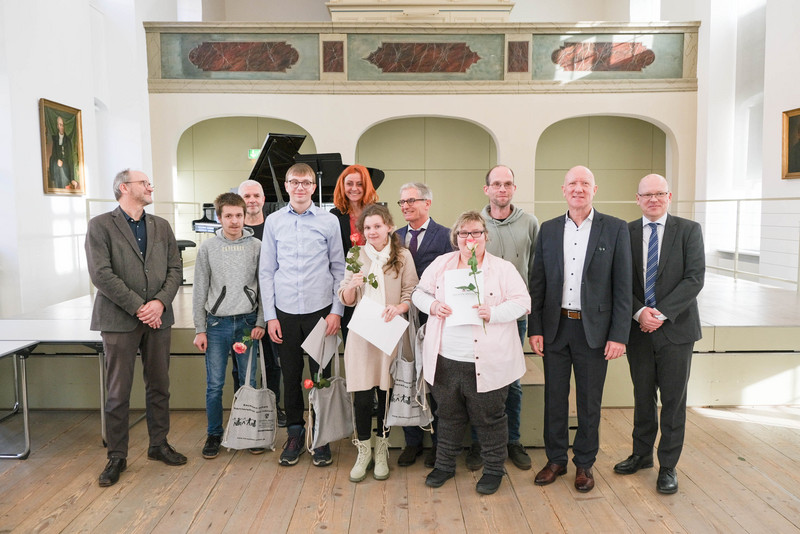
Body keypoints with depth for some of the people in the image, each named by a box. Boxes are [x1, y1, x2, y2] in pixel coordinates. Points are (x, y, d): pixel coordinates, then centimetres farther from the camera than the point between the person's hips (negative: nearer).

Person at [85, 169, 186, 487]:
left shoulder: (161, 227, 12)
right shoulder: (101, 225, -3)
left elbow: (175, 270, 7)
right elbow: (101, 274, -12)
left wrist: (160, 302, -10)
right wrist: (137, 307, -14)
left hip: (158, 318, 4)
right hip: (119, 320, -4)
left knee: (159, 387, 12)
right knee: (118, 393, 3)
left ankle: (158, 445, 27)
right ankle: (117, 456, 17)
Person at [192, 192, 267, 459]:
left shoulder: (257, 247, 2)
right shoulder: (207, 248, 3)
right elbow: (200, 291, 4)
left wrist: (261, 323, -6)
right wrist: (200, 329, 0)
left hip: (247, 323, 0)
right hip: (217, 324, 0)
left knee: (249, 382, 7)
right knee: (214, 385, 5)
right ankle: (214, 434, 21)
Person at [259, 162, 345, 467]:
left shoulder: (329, 222, 1)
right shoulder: (273, 222, 5)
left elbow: (339, 269, 4)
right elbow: (266, 272, 6)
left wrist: (336, 311, -4)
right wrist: (270, 316, 1)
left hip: (320, 310, -1)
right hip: (285, 312, 1)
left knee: (321, 376, 5)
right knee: (290, 376, 10)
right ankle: (295, 433, 26)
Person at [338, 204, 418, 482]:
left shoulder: (403, 256, 3)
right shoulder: (355, 256, 7)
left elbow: (412, 293, 3)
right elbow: (346, 300, 8)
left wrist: (399, 307, -17)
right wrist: (352, 286, -13)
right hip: (361, 333, 1)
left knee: (385, 392, 6)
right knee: (362, 395, -2)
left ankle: (381, 451, 25)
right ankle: (363, 451, 19)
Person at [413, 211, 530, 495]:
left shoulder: (503, 268, 0)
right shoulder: (441, 264, 8)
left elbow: (522, 302, -5)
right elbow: (419, 293, 13)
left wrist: (493, 313, -20)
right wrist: (432, 305, -9)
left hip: (486, 363, -3)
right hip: (445, 360, 3)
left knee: (489, 418, 9)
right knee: (448, 415, 17)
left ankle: (494, 469, 29)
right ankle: (445, 465, 35)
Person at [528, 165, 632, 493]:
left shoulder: (615, 229, -2)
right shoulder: (548, 230, 5)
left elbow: (622, 287, -4)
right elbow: (538, 283, 6)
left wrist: (619, 335, -9)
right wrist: (534, 328, 1)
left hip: (594, 329, -2)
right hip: (555, 327, 2)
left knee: (589, 401, 10)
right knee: (554, 398, 11)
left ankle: (584, 463, 28)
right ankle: (555, 459, 29)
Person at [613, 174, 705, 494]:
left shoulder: (689, 230, -1)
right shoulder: (625, 233, 3)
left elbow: (694, 278, -9)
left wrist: (662, 313, -16)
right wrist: (640, 311, -14)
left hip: (675, 327, -2)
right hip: (638, 327, 2)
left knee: (673, 400, 6)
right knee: (643, 396, 14)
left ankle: (668, 466, 20)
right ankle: (642, 454, 31)